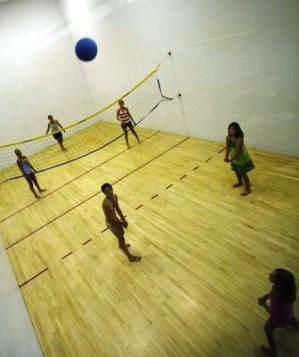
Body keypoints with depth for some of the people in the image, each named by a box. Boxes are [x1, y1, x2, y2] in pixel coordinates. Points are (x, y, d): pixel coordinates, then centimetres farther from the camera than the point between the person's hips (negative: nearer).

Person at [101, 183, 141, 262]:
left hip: (115, 219, 7)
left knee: (122, 233, 31)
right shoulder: (105, 204, -37)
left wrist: (123, 219, 2)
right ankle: (130, 257, 32)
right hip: (111, 223, -7)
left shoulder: (115, 196, -14)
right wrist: (121, 223, -16)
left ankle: (121, 245, 65)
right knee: (121, 238, 10)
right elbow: (109, 219, -28)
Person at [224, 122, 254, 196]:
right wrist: (226, 157, -20)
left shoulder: (239, 139, -33)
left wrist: (230, 160, -28)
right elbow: (227, 148, -7)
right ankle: (240, 182, 52)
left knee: (242, 173, 4)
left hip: (241, 158, -7)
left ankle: (248, 189, 21)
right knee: (236, 171, 25)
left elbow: (238, 152, -30)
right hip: (234, 157, 7)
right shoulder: (228, 137, -11)